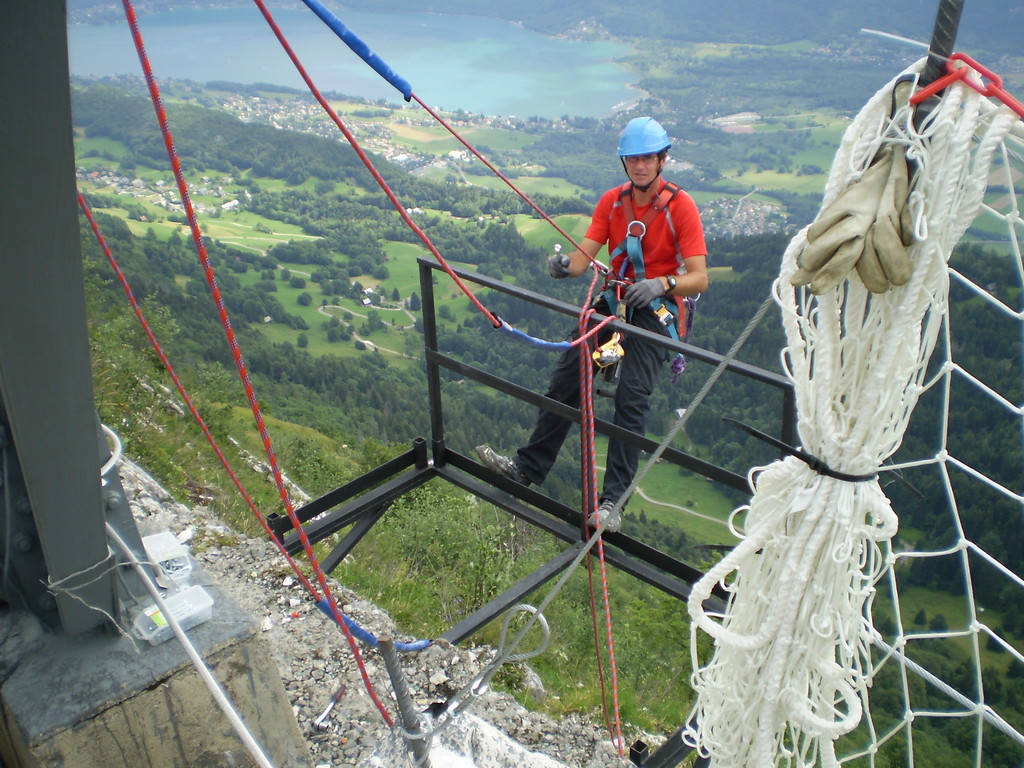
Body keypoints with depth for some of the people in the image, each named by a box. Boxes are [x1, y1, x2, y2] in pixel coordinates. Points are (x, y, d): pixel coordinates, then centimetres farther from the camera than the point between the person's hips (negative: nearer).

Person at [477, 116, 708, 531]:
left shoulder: (681, 206, -12)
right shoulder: (611, 201, 3)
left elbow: (699, 279, -16)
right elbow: (585, 255, -6)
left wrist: (663, 283, -36)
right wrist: (564, 263, -29)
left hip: (657, 310, -5)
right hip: (614, 300, 5)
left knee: (632, 396, -20)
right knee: (565, 376, -5)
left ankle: (612, 500, -17)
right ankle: (529, 466, 7)